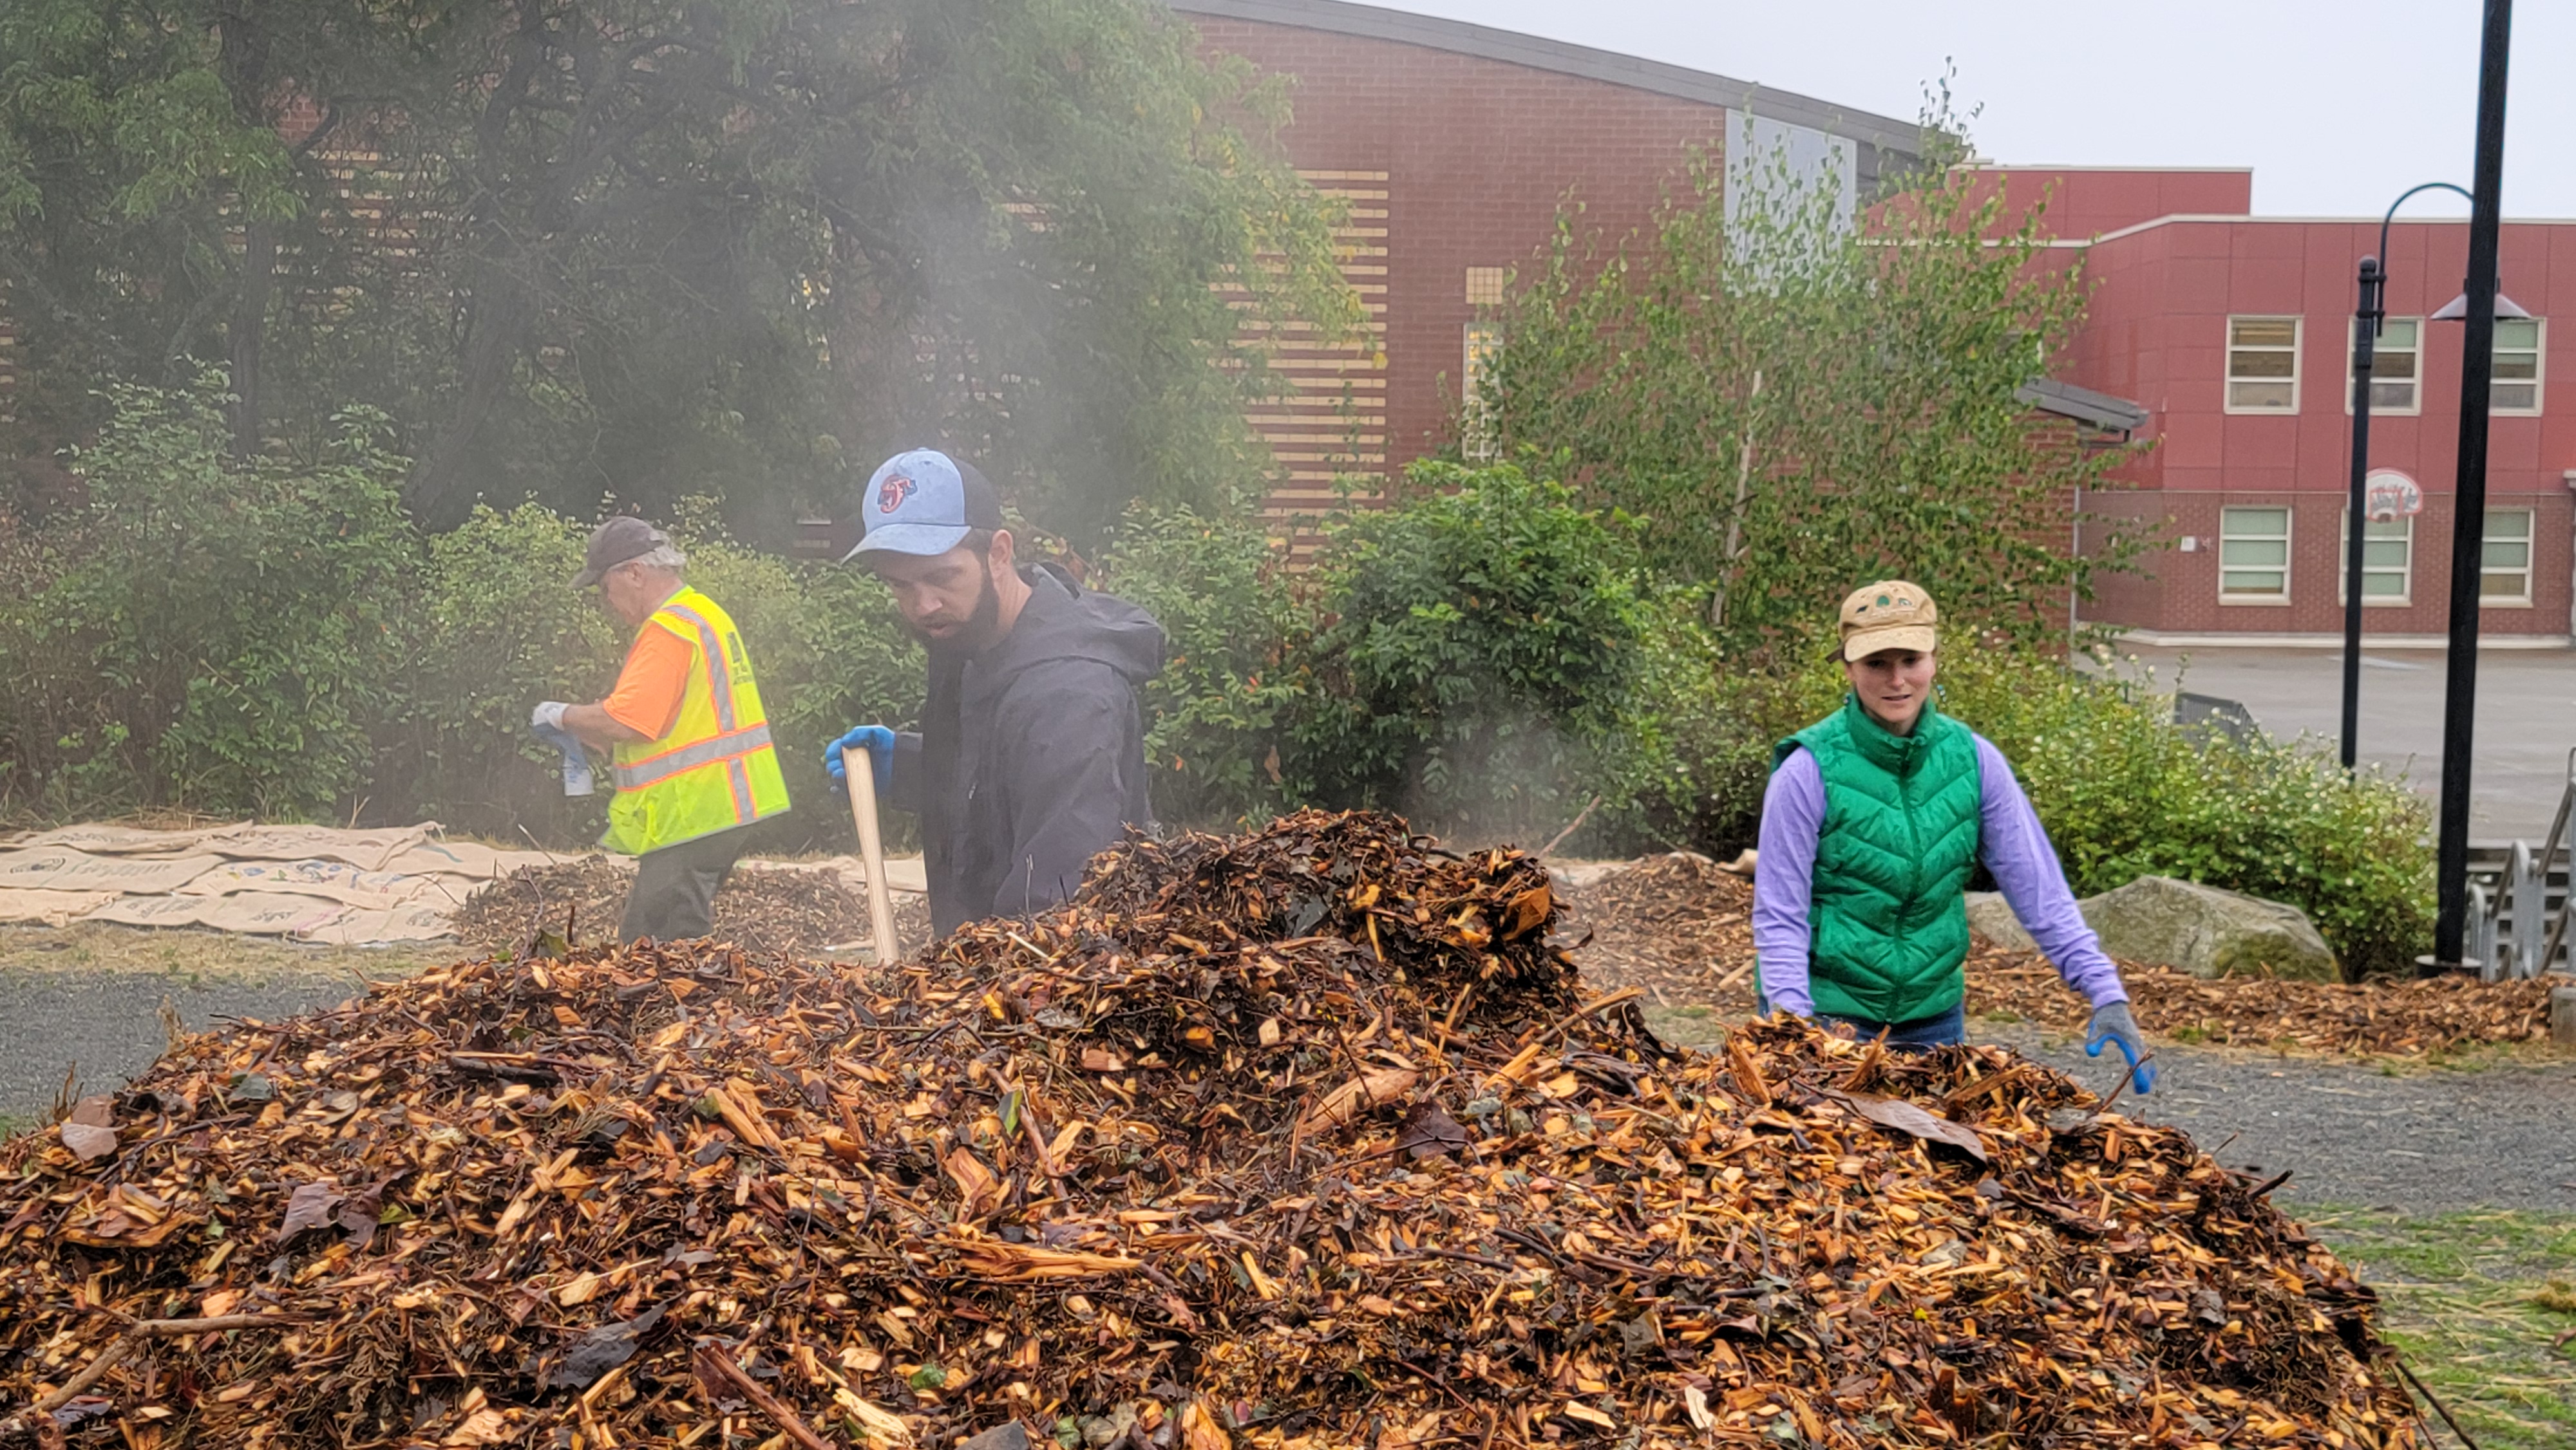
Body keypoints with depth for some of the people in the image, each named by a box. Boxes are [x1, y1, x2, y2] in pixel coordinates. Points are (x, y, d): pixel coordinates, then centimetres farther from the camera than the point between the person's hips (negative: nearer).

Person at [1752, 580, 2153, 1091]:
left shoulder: (1973, 759, -4)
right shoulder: (1810, 770, -16)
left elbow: (2039, 890, -4)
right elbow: (1779, 916, -13)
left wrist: (2107, 995, -11)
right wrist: (1796, 1026, -22)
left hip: (1934, 1012, 4)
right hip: (1828, 1008, -4)